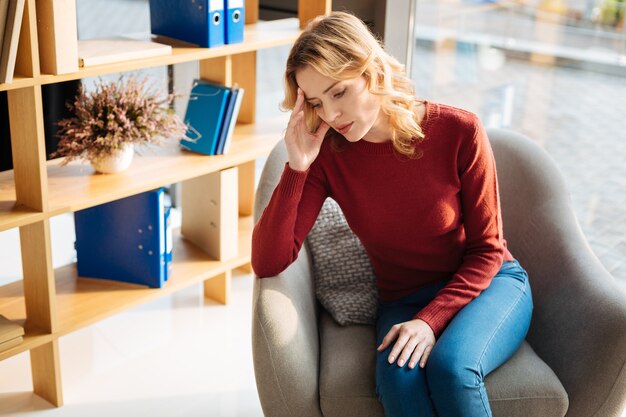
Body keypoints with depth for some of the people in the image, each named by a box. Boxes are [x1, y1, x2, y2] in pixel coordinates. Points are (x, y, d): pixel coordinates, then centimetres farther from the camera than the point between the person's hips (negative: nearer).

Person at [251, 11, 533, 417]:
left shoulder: (458, 132, -16)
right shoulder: (327, 154, -11)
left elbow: (486, 250, -8)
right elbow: (268, 263, -17)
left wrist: (430, 320, -21)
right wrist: (297, 168, -26)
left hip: (487, 283, -1)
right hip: (404, 301, 1)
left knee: (450, 366, -32)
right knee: (398, 377, -32)